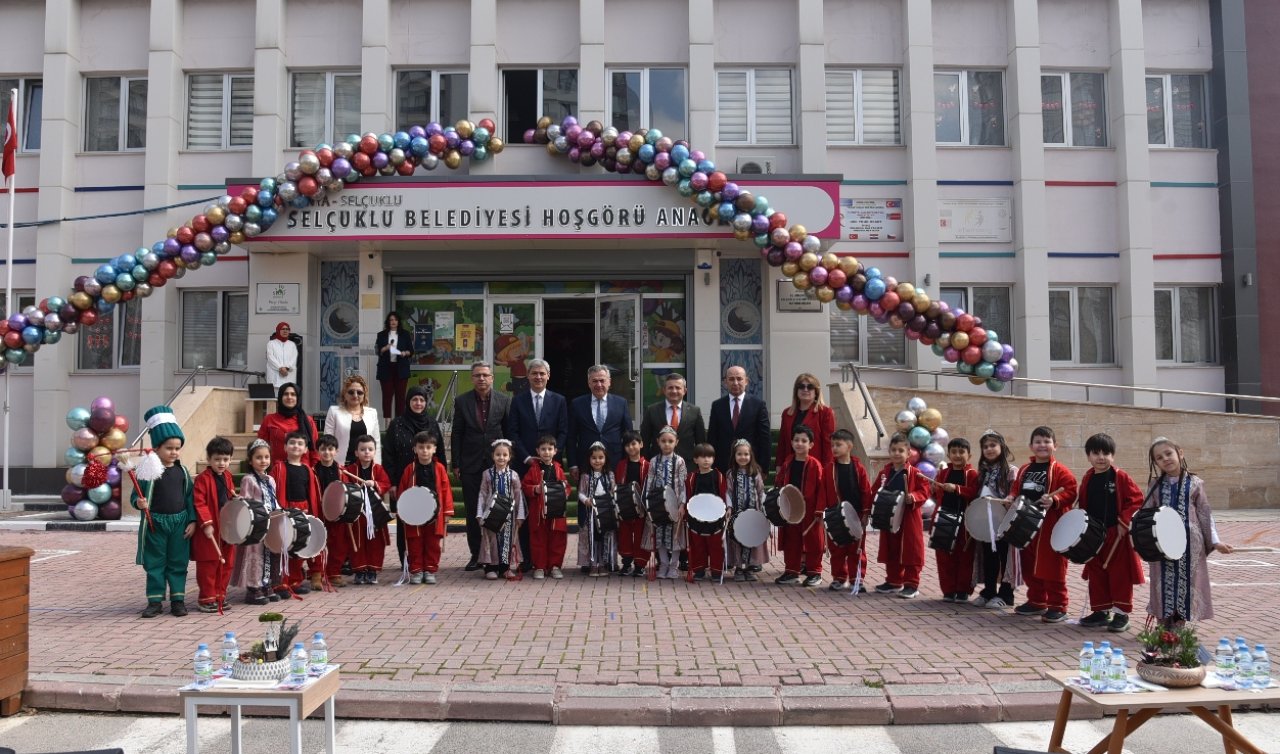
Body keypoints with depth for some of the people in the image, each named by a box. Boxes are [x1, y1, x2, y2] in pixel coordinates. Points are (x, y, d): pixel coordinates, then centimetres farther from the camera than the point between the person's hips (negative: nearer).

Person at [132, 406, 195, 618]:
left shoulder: (182, 471, 3)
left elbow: (190, 497, 7)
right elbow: (136, 495, -6)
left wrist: (192, 520, 3)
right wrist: (139, 503, -28)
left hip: (179, 523, 3)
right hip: (155, 523, -3)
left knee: (178, 563, 9)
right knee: (155, 563, 6)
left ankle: (178, 599, 17)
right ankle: (155, 601, 15)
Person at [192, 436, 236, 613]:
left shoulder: (228, 477, 12)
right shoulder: (203, 478, -11)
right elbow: (199, 503, -17)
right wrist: (206, 523, -22)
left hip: (227, 529, 7)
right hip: (210, 531, -7)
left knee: (226, 564, 11)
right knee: (208, 565, 0)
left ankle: (220, 595, 21)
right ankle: (206, 598, 9)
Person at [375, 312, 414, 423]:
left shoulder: (405, 334, 10)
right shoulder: (381, 335, 11)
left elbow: (411, 351, 8)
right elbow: (378, 351, 5)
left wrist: (405, 353, -13)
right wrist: (385, 348, -14)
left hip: (401, 369, 0)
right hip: (386, 369, 0)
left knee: (400, 394, -2)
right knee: (387, 394, -4)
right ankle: (386, 419, -3)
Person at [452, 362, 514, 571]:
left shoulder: (504, 401, 4)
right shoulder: (462, 401, 3)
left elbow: (509, 433, 6)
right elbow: (457, 434, 4)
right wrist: (456, 464, 0)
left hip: (497, 464, 0)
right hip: (470, 465, 1)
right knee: (473, 511, 4)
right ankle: (476, 554, 13)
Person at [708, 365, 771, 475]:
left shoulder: (758, 405, 2)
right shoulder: (717, 405, 7)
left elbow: (764, 439, 0)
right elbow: (711, 438, 7)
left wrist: (763, 468, -5)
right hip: (723, 467, 1)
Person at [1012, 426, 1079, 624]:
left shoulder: (1060, 471, -6)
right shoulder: (1024, 470, 14)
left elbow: (1070, 492, -13)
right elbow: (1016, 491, 23)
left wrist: (1054, 500, -27)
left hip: (1051, 527, -7)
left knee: (1052, 568, -4)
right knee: (1029, 566, 13)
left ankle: (1057, 607, 5)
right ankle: (1036, 602, 26)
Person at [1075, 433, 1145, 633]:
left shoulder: (1121, 477, -9)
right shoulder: (1087, 479, 7)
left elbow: (1136, 499, -11)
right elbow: (1082, 504, 17)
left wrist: (1124, 521, -15)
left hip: (1117, 534, -5)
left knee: (1119, 574, 0)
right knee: (1096, 574, 10)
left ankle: (1122, 613, 9)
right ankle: (1101, 611, 21)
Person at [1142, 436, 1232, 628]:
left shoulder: (1195, 484, 3)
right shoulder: (1154, 485, 6)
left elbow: (1205, 514, 4)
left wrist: (1215, 541, -1)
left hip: (1189, 544, -1)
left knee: (1185, 583, 3)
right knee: (1164, 584, 3)